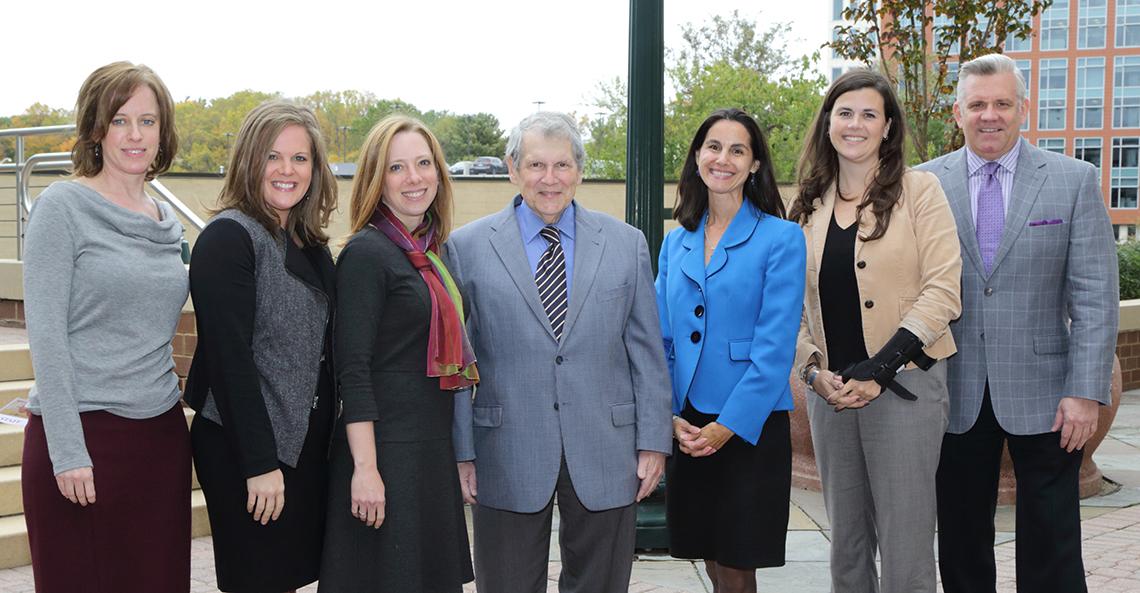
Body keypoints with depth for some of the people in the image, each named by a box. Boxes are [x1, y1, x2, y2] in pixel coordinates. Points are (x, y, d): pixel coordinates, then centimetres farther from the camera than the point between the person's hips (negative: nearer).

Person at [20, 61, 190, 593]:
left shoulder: (168, 223, 11)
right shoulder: (62, 207, -6)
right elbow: (46, 335, -11)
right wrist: (67, 452, -15)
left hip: (161, 431, 6)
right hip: (82, 432, -5)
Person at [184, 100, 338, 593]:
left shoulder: (311, 246, 12)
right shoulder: (228, 237, -13)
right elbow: (229, 357, -19)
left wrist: (323, 442, 11)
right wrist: (260, 463, -20)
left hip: (305, 445, 8)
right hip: (245, 449, -7)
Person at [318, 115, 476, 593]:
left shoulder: (429, 253, 13)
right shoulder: (367, 253, -11)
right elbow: (352, 369, -16)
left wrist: (459, 456, 15)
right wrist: (365, 469, -21)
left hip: (432, 451, 8)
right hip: (386, 450, -8)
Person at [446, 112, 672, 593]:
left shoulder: (626, 244, 5)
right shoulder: (468, 247, 1)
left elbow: (646, 351, 5)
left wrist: (653, 441, 1)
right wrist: (461, 451, -1)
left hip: (605, 456, 1)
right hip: (506, 462, -1)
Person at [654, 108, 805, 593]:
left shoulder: (781, 238, -5)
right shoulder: (675, 244, 9)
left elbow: (775, 347, -12)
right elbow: (660, 339, 8)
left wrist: (727, 426, -16)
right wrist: (672, 418, -6)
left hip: (749, 428, -4)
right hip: (686, 431, 4)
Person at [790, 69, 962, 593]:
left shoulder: (919, 190, -1)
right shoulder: (809, 206, 11)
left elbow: (942, 291, -9)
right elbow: (794, 305, 11)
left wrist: (878, 371, -16)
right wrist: (814, 370, -6)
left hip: (903, 384, -4)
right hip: (831, 391, 4)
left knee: (905, 551, -4)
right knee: (847, 545, 13)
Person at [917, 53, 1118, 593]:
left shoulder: (1074, 180, 1)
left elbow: (1096, 296, -2)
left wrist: (1086, 391, -9)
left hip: (1042, 393, -1)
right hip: (955, 396, 1)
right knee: (961, 547, 12)